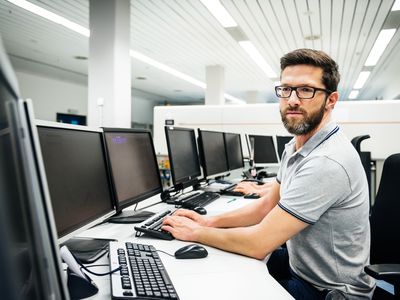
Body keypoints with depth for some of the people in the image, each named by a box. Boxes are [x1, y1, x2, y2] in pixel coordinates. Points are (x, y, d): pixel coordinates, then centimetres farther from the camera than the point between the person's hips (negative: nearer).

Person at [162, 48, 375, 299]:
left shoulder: (326, 162, -31)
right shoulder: (295, 147, 2)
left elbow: (258, 244, -29)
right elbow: (267, 205, 10)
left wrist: (196, 233, -15)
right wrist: (211, 221, -1)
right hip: (299, 263, 8)